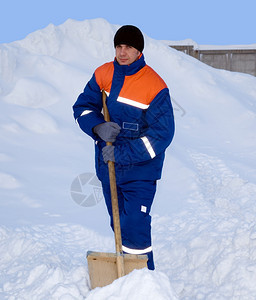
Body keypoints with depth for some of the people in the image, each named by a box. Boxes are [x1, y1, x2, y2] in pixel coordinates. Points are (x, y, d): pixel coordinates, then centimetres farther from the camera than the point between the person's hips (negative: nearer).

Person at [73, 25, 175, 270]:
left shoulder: (155, 86, -16)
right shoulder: (103, 74, 0)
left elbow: (162, 134, -18)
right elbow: (82, 107, 5)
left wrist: (122, 152, -22)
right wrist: (98, 127, -17)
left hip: (140, 169, -5)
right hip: (107, 167, 5)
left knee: (135, 228, -11)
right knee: (118, 225, 18)